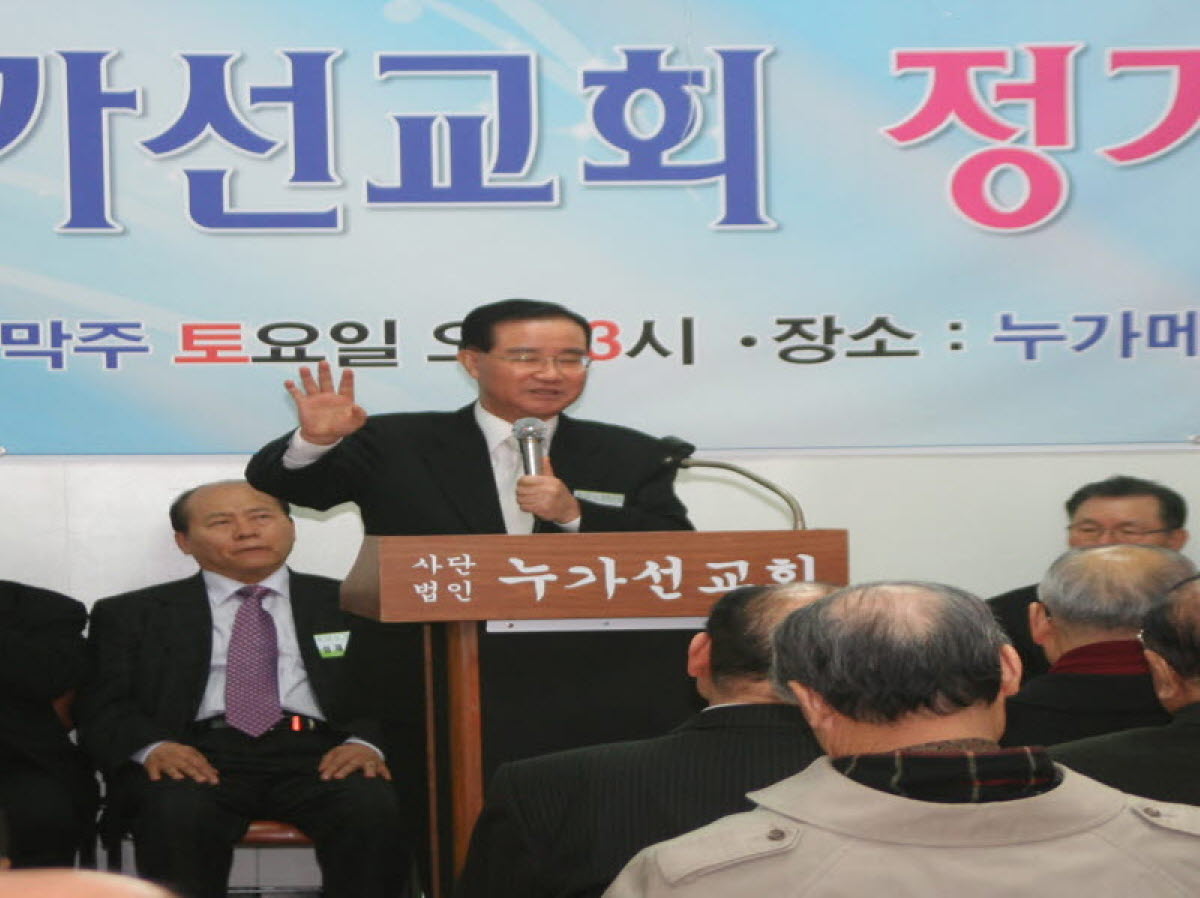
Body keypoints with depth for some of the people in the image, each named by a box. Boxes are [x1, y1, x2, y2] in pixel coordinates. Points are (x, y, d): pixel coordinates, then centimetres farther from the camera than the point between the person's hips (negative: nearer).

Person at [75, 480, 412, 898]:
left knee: (374, 808, -34)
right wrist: (152, 746, -12)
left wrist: (366, 741, -11)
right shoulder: (132, 614, 20)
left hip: (316, 755, 1)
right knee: (177, 812, -37)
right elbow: (101, 707, 10)